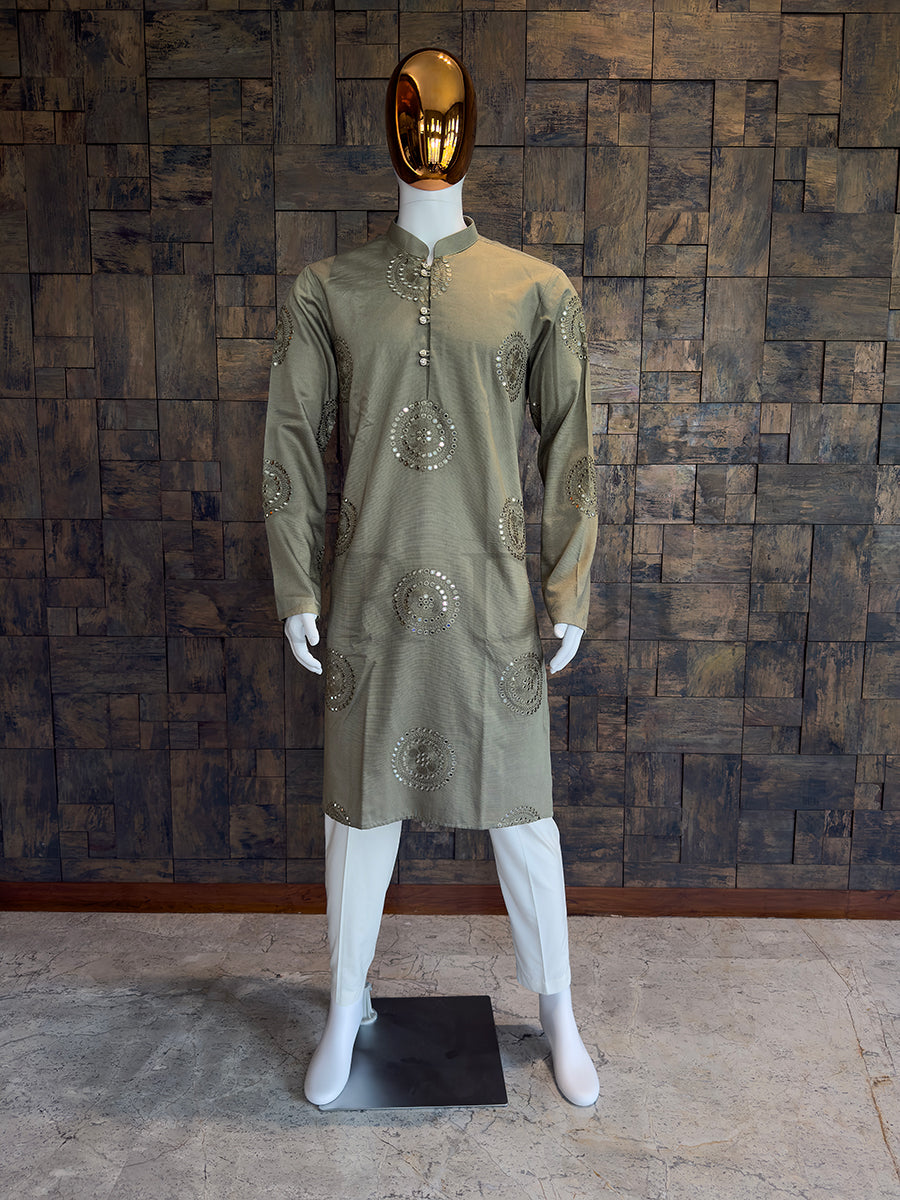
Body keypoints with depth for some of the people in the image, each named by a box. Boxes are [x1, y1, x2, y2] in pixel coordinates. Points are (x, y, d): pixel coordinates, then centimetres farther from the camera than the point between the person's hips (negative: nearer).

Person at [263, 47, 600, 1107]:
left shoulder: (537, 292, 1)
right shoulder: (328, 293, 3)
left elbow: (569, 447, 2)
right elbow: (293, 442, 4)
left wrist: (570, 591, 0)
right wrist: (296, 589, 0)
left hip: (492, 594, 0)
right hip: (372, 593, 1)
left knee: (520, 808, 9)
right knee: (359, 806, 11)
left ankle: (555, 1008, 32)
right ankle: (346, 1010, 34)